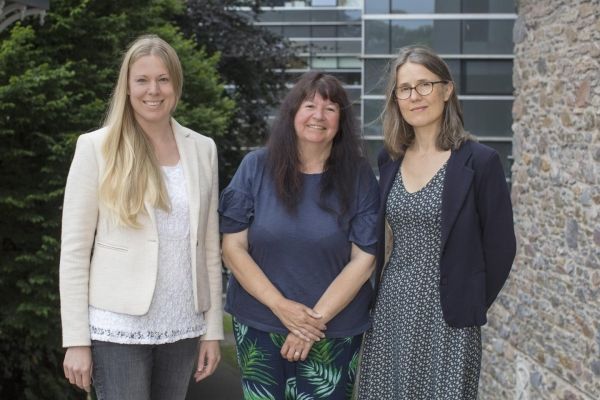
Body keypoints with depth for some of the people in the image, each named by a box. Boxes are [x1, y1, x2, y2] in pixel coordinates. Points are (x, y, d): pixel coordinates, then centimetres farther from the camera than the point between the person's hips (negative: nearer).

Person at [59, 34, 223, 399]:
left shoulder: (202, 149, 5)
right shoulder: (96, 147, -5)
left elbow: (210, 246, 8)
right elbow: (74, 249, -5)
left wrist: (213, 328, 6)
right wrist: (77, 340, -8)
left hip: (182, 327, 3)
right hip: (119, 327, -3)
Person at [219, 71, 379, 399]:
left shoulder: (359, 177, -3)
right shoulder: (255, 167, -3)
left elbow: (364, 258, -6)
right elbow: (233, 248, -4)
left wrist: (318, 318, -13)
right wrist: (280, 306, -14)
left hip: (333, 332, 0)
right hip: (258, 325, 1)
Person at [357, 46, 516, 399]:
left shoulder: (479, 161, -11)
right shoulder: (390, 159, 5)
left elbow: (500, 247, -7)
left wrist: (472, 305, -2)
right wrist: (377, 290, 10)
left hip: (447, 315, -5)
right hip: (390, 308, 5)